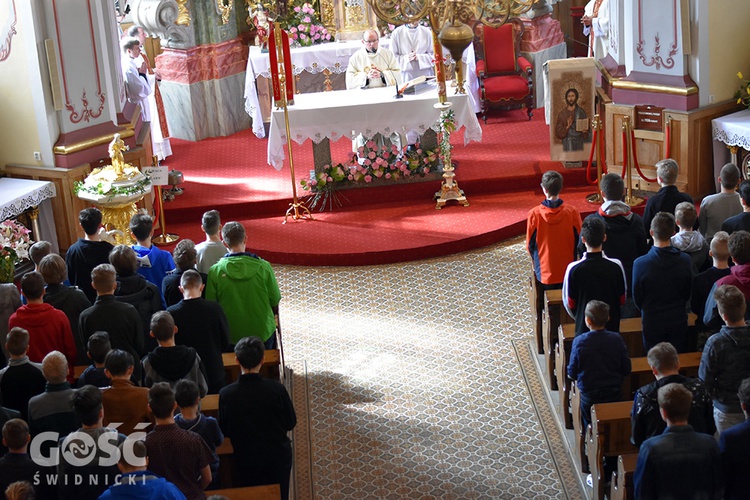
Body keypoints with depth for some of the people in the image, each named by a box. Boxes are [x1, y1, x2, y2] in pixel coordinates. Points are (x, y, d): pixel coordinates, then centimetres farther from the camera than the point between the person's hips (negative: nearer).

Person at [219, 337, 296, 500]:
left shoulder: (226, 394, -20)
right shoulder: (276, 389, -22)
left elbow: (224, 431, -7)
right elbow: (290, 423, -9)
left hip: (245, 458, 0)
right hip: (278, 455, 0)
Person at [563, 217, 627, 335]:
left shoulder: (573, 269, -16)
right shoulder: (616, 266, -12)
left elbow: (569, 303, -5)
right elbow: (622, 299, 1)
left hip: (584, 327, -1)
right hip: (611, 325, 1)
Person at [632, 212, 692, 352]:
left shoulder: (640, 264, -21)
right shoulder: (685, 260, -14)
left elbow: (637, 299, -8)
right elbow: (688, 293, 1)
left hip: (652, 321, -2)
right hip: (678, 320, 2)